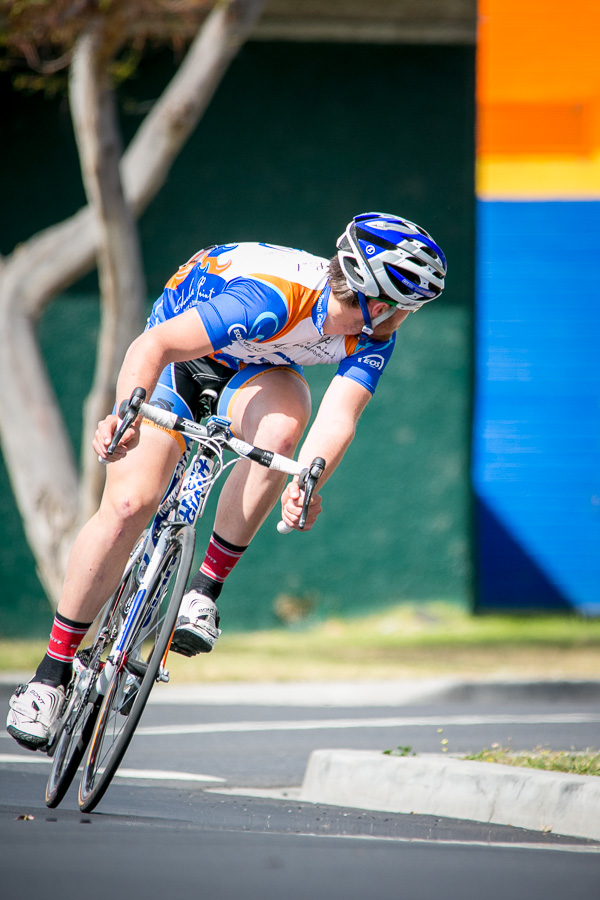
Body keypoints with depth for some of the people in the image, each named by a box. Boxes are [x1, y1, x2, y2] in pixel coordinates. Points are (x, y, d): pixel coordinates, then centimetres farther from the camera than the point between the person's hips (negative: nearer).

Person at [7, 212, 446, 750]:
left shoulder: (373, 335, -22)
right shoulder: (272, 300, -39)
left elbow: (339, 417, -33)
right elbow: (153, 347, -43)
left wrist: (305, 485, -53)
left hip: (255, 373, 4)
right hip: (179, 359, -4)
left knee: (281, 425, -33)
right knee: (130, 505, -20)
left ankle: (205, 591, -18)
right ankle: (52, 672, -8)